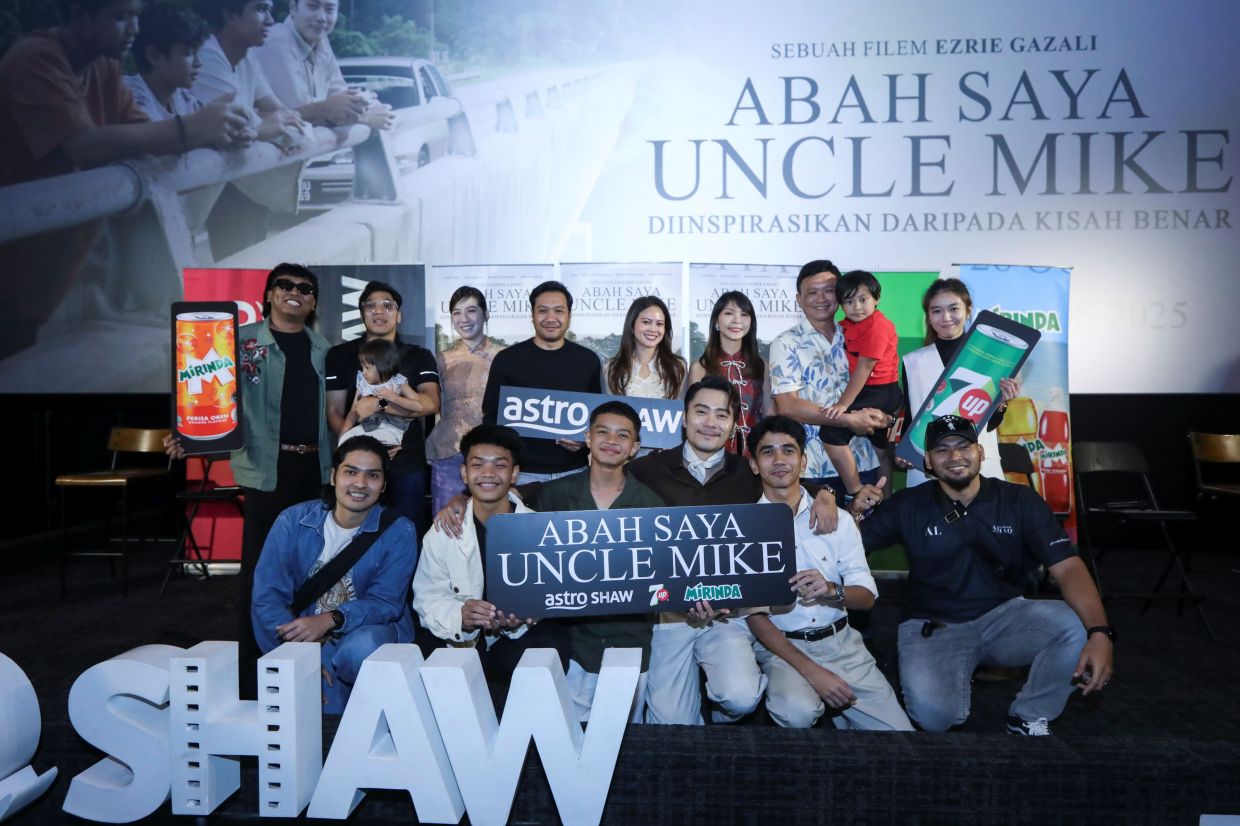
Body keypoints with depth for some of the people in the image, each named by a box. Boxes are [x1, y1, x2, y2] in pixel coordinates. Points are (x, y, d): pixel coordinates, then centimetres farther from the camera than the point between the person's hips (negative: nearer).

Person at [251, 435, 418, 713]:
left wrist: (330, 620, -28)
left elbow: (386, 603, -11)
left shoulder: (399, 532, -6)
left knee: (361, 648, -35)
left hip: (370, 631, 0)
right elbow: (267, 594, -7)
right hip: (304, 639, 0)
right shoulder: (294, 521, -2)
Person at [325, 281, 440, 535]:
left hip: (407, 465, 0)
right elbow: (333, 410, 2)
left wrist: (379, 402, -17)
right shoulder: (340, 355, 8)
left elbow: (430, 404, -9)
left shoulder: (419, 357, 7)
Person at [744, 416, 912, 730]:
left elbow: (867, 596, 4)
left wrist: (832, 591, -21)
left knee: (897, 729, -7)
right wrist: (812, 671, -19)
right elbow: (755, 615, -9)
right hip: (781, 646, -4)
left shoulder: (837, 519, 6)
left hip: (841, 642, 4)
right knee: (797, 712, -32)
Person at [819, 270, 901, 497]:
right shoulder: (848, 325, 7)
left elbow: (864, 368, -24)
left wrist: (843, 404, -26)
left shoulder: (876, 326, -19)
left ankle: (856, 495, -10)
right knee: (882, 449, 21)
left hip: (881, 392, -9)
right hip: (872, 392, 9)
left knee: (831, 431, -17)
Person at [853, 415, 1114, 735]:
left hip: (1004, 617, 2)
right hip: (933, 627, -2)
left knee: (1078, 625, -27)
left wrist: (1099, 633, -30)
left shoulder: (1021, 501, -3)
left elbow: (1067, 567, -13)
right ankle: (957, 678, 9)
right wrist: (853, 511, -21)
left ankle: (1029, 719, -1)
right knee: (932, 712, -31)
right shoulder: (908, 505, -3)